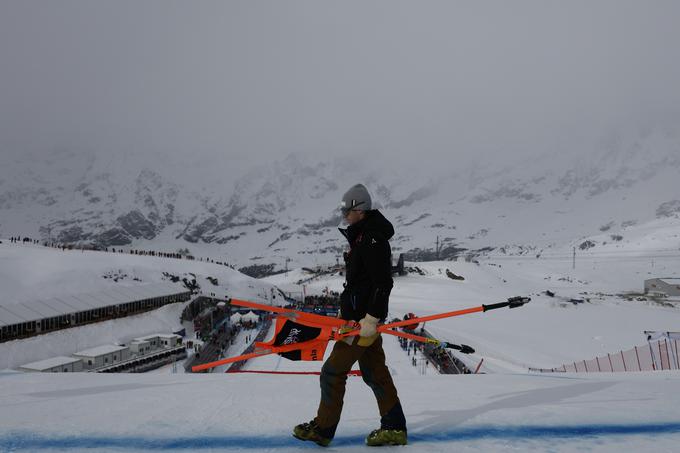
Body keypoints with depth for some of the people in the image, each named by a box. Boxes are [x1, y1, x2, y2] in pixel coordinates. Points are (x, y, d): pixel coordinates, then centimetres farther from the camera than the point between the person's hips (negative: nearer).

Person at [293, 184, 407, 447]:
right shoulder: (363, 236, 15)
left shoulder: (372, 239, -18)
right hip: (365, 318, 10)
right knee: (375, 372, 13)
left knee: (333, 372, -1)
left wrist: (370, 318, -24)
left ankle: (323, 429, 10)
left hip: (364, 319, -10)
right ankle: (394, 428, 19)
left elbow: (383, 283, -23)